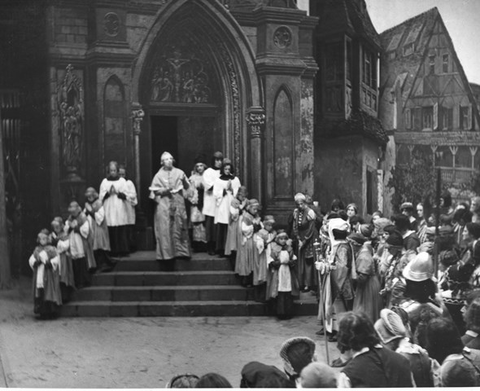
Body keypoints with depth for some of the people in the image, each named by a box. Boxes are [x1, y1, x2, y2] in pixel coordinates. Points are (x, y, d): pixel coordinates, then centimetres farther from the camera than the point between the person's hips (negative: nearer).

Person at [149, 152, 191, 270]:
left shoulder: (179, 173, 7)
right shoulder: (158, 175, 5)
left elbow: (187, 187, 5)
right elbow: (154, 190, 3)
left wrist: (184, 180, -16)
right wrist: (164, 190, -13)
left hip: (178, 205, 1)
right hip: (163, 206, -1)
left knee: (178, 228, 0)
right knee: (165, 230, -5)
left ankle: (180, 250, 9)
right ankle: (166, 254, -3)